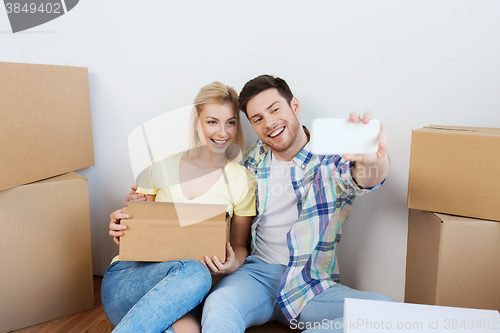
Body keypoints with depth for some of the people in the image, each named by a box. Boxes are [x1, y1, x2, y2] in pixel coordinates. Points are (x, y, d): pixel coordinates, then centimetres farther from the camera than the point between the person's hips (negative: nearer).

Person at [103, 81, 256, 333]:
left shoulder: (241, 180, 2)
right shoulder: (162, 167, 4)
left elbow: (240, 245, 10)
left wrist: (233, 264, -13)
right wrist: (120, 227, -10)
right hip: (127, 276, 1)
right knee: (194, 272, -35)